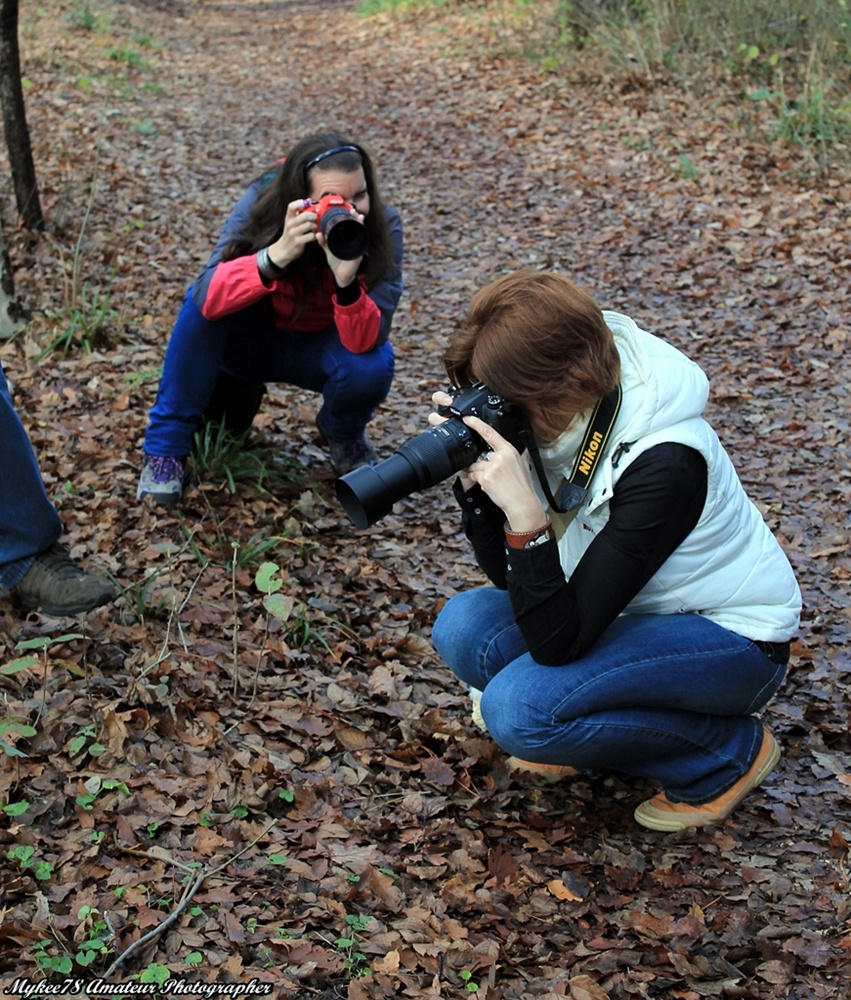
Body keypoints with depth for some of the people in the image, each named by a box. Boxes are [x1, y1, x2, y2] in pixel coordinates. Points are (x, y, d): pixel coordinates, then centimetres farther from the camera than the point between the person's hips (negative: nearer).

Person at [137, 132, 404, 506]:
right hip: (251, 339, 0)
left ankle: (343, 434, 6)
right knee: (201, 304, -31)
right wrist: (276, 254, -52)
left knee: (371, 366, -32)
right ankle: (165, 447, -13)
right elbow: (207, 297, -38)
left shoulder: (381, 226, -25)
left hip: (321, 349, 0)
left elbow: (365, 342, -31)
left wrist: (347, 281, -49)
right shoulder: (263, 203, -26)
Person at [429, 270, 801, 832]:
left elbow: (557, 642, -32)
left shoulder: (664, 463, -33)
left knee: (518, 708, -26)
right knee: (465, 628, -14)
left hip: (733, 637, -7)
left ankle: (731, 752, -4)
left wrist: (526, 515, -42)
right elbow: (511, 577, -5)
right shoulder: (561, 422, -13)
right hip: (634, 611, 7)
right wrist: (472, 478, -20)